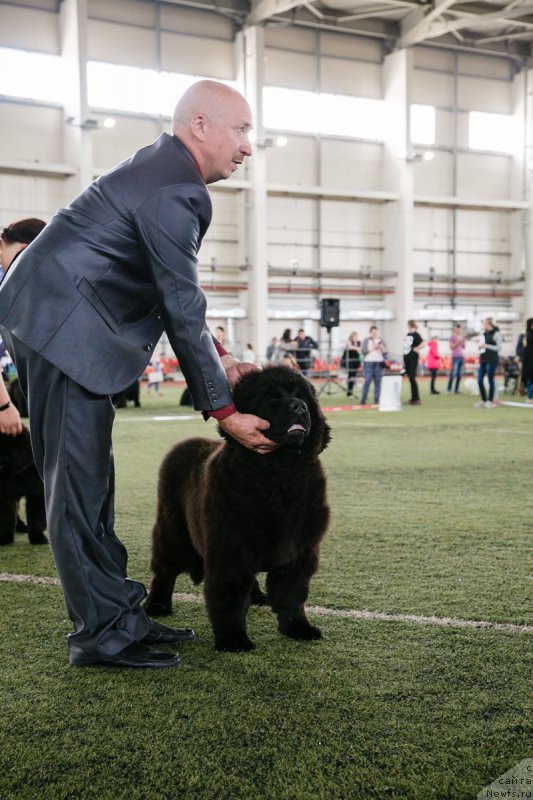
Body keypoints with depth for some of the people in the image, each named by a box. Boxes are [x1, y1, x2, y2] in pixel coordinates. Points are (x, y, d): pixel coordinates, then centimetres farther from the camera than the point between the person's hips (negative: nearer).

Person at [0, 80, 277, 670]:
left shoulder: (162, 169, 15)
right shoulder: (174, 192, -16)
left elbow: (175, 295, 19)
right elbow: (183, 311, -17)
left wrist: (219, 359, 13)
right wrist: (224, 411, -12)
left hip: (50, 318, 11)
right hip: (61, 323, -11)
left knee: (89, 479, 12)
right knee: (80, 482, -5)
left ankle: (117, 613, 21)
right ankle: (102, 632, 4)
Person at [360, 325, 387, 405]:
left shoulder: (381, 340, 13)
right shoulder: (366, 340, 5)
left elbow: (385, 351, 8)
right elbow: (363, 350, -6)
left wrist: (381, 346, -10)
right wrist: (373, 348, -11)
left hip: (379, 362, 3)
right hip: (368, 362, -3)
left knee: (378, 381, -2)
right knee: (367, 380, -9)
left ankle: (377, 400, 1)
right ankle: (363, 400, -6)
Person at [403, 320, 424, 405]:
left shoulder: (416, 335, -11)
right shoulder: (407, 334, 13)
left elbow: (423, 344, -25)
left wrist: (416, 349, -15)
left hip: (413, 358, -8)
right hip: (406, 358, 8)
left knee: (412, 378, -9)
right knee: (410, 378, 9)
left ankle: (416, 399, -6)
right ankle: (413, 398, 14)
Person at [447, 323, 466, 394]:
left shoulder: (462, 337, 15)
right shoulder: (452, 337, -2)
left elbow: (463, 347, 19)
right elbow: (451, 347, -7)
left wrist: (463, 342, 1)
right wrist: (457, 342, -15)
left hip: (462, 357, 6)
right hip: (455, 357, -6)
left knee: (460, 374, 3)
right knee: (453, 373, -10)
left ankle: (456, 389, 7)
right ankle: (449, 389, -6)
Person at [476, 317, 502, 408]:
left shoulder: (496, 333, -6)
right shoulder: (483, 334, 13)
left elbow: (499, 347, -10)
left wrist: (486, 346, -15)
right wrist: (480, 346, 1)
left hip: (492, 360, -7)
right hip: (483, 360, 7)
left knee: (490, 380, -1)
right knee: (480, 380, 4)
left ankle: (490, 400, 8)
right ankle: (483, 400, 14)